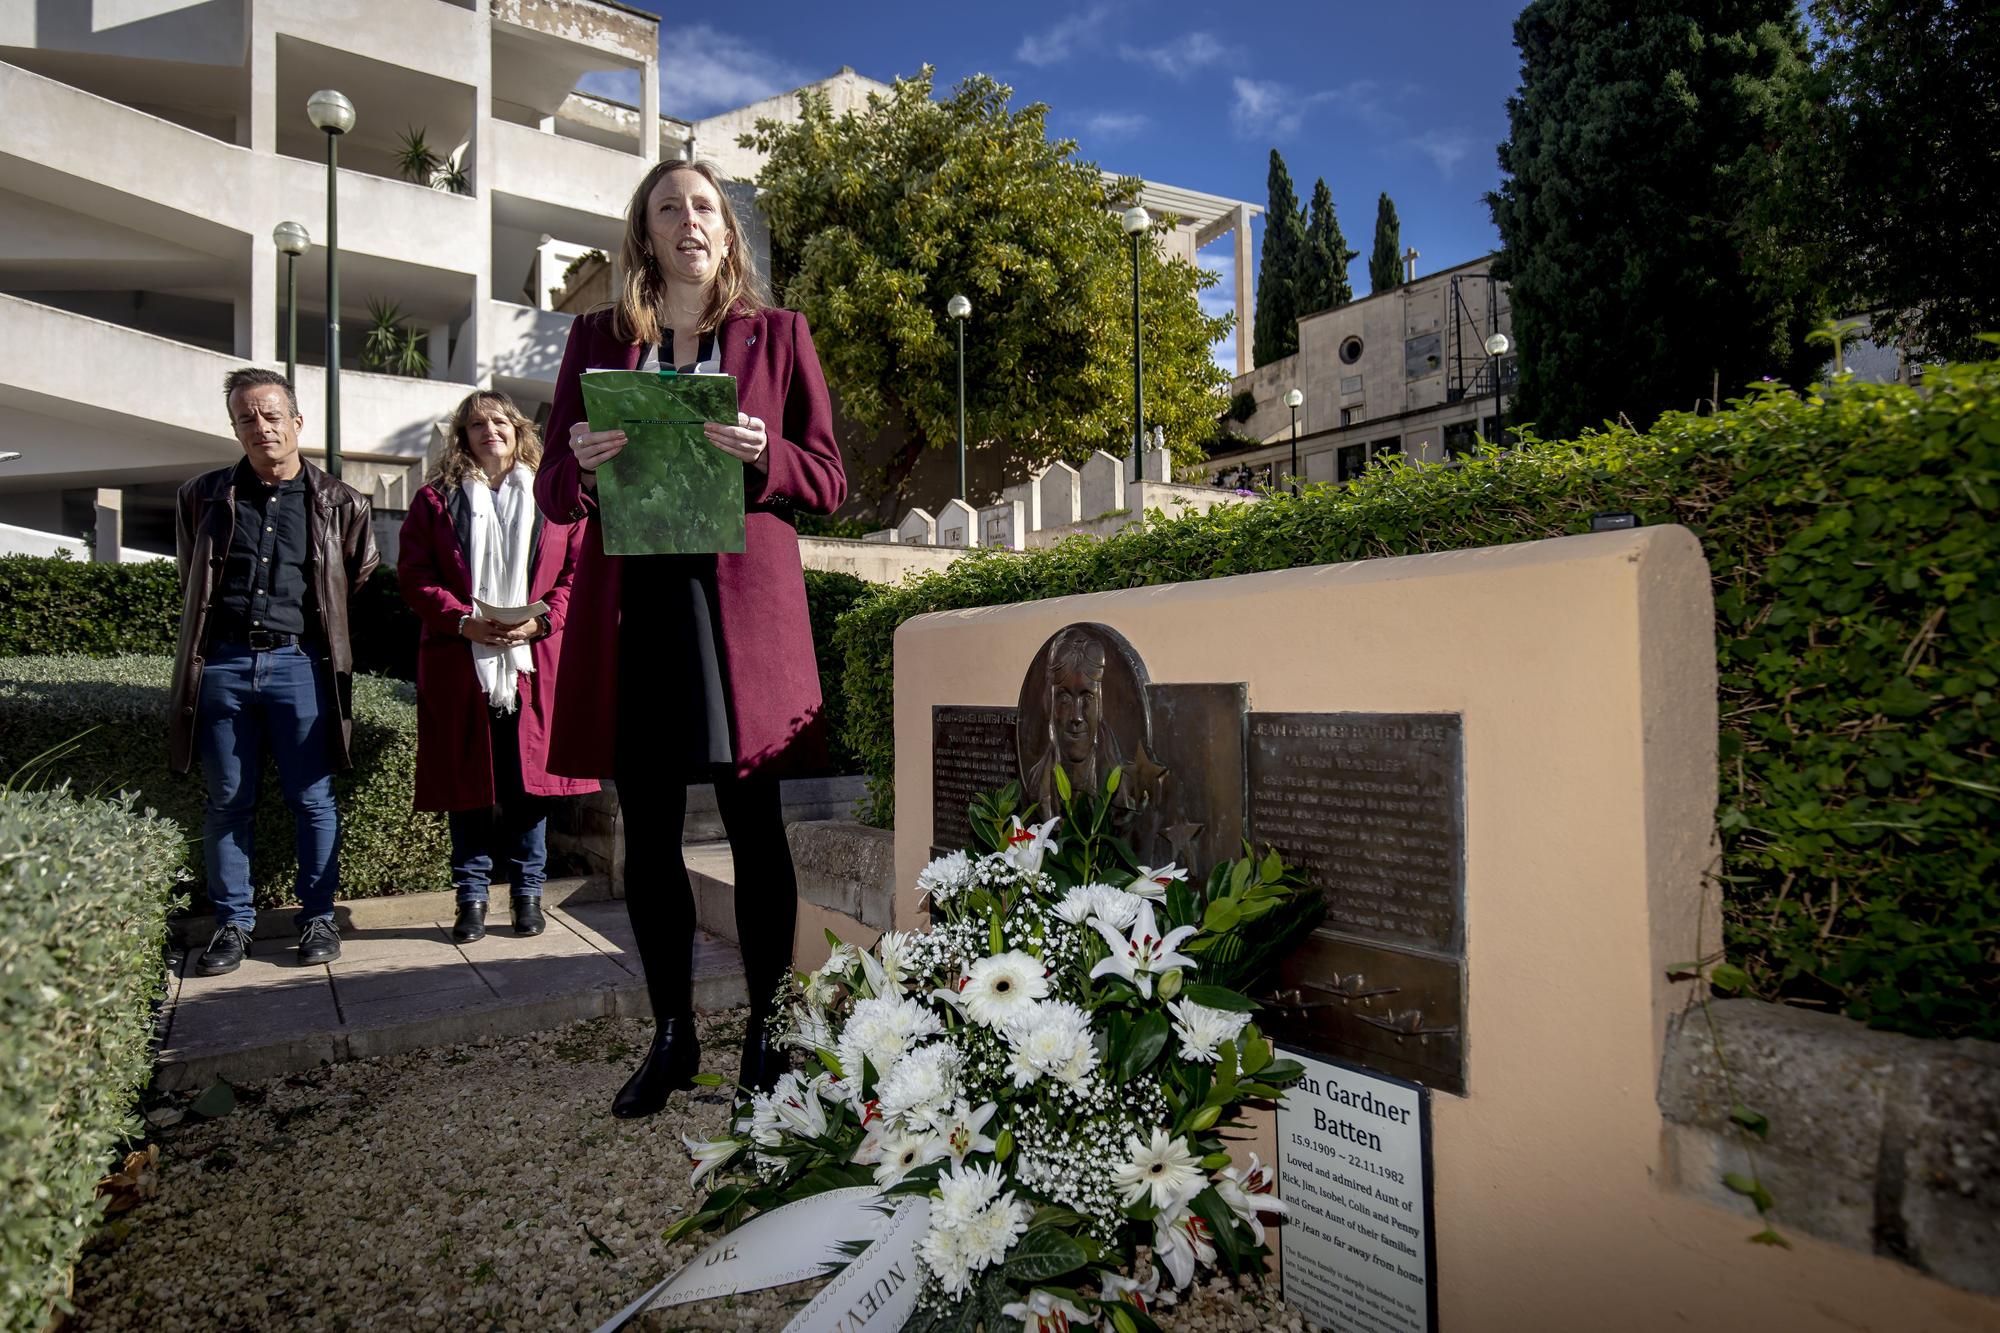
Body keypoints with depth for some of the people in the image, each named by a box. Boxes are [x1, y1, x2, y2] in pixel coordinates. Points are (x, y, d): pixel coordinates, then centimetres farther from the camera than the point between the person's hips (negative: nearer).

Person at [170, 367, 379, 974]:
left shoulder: (339, 503, 5)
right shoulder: (203, 496, 10)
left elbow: (360, 573, 18)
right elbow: (192, 577, 25)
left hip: (300, 663, -2)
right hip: (223, 663, 2)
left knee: (312, 800, 3)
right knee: (226, 803, 7)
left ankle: (318, 917, 14)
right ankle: (233, 923, 17)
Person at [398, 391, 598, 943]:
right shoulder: (435, 499, 11)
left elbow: (579, 570, 5)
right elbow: (414, 575, 4)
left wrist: (541, 620, -10)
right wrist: (462, 621, -12)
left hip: (534, 661, 0)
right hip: (459, 663, 1)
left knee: (530, 779, 3)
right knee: (467, 781, 3)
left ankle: (527, 892, 15)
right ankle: (471, 896, 14)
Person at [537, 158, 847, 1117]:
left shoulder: (775, 335, 11)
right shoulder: (597, 339, 15)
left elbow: (828, 482, 6)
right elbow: (554, 494, 13)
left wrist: (762, 455, -14)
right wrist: (583, 466, -10)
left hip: (742, 605, -2)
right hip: (630, 608, 2)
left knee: (756, 832, 0)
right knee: (648, 836, 6)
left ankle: (767, 1035, 13)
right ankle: (671, 1035, 20)